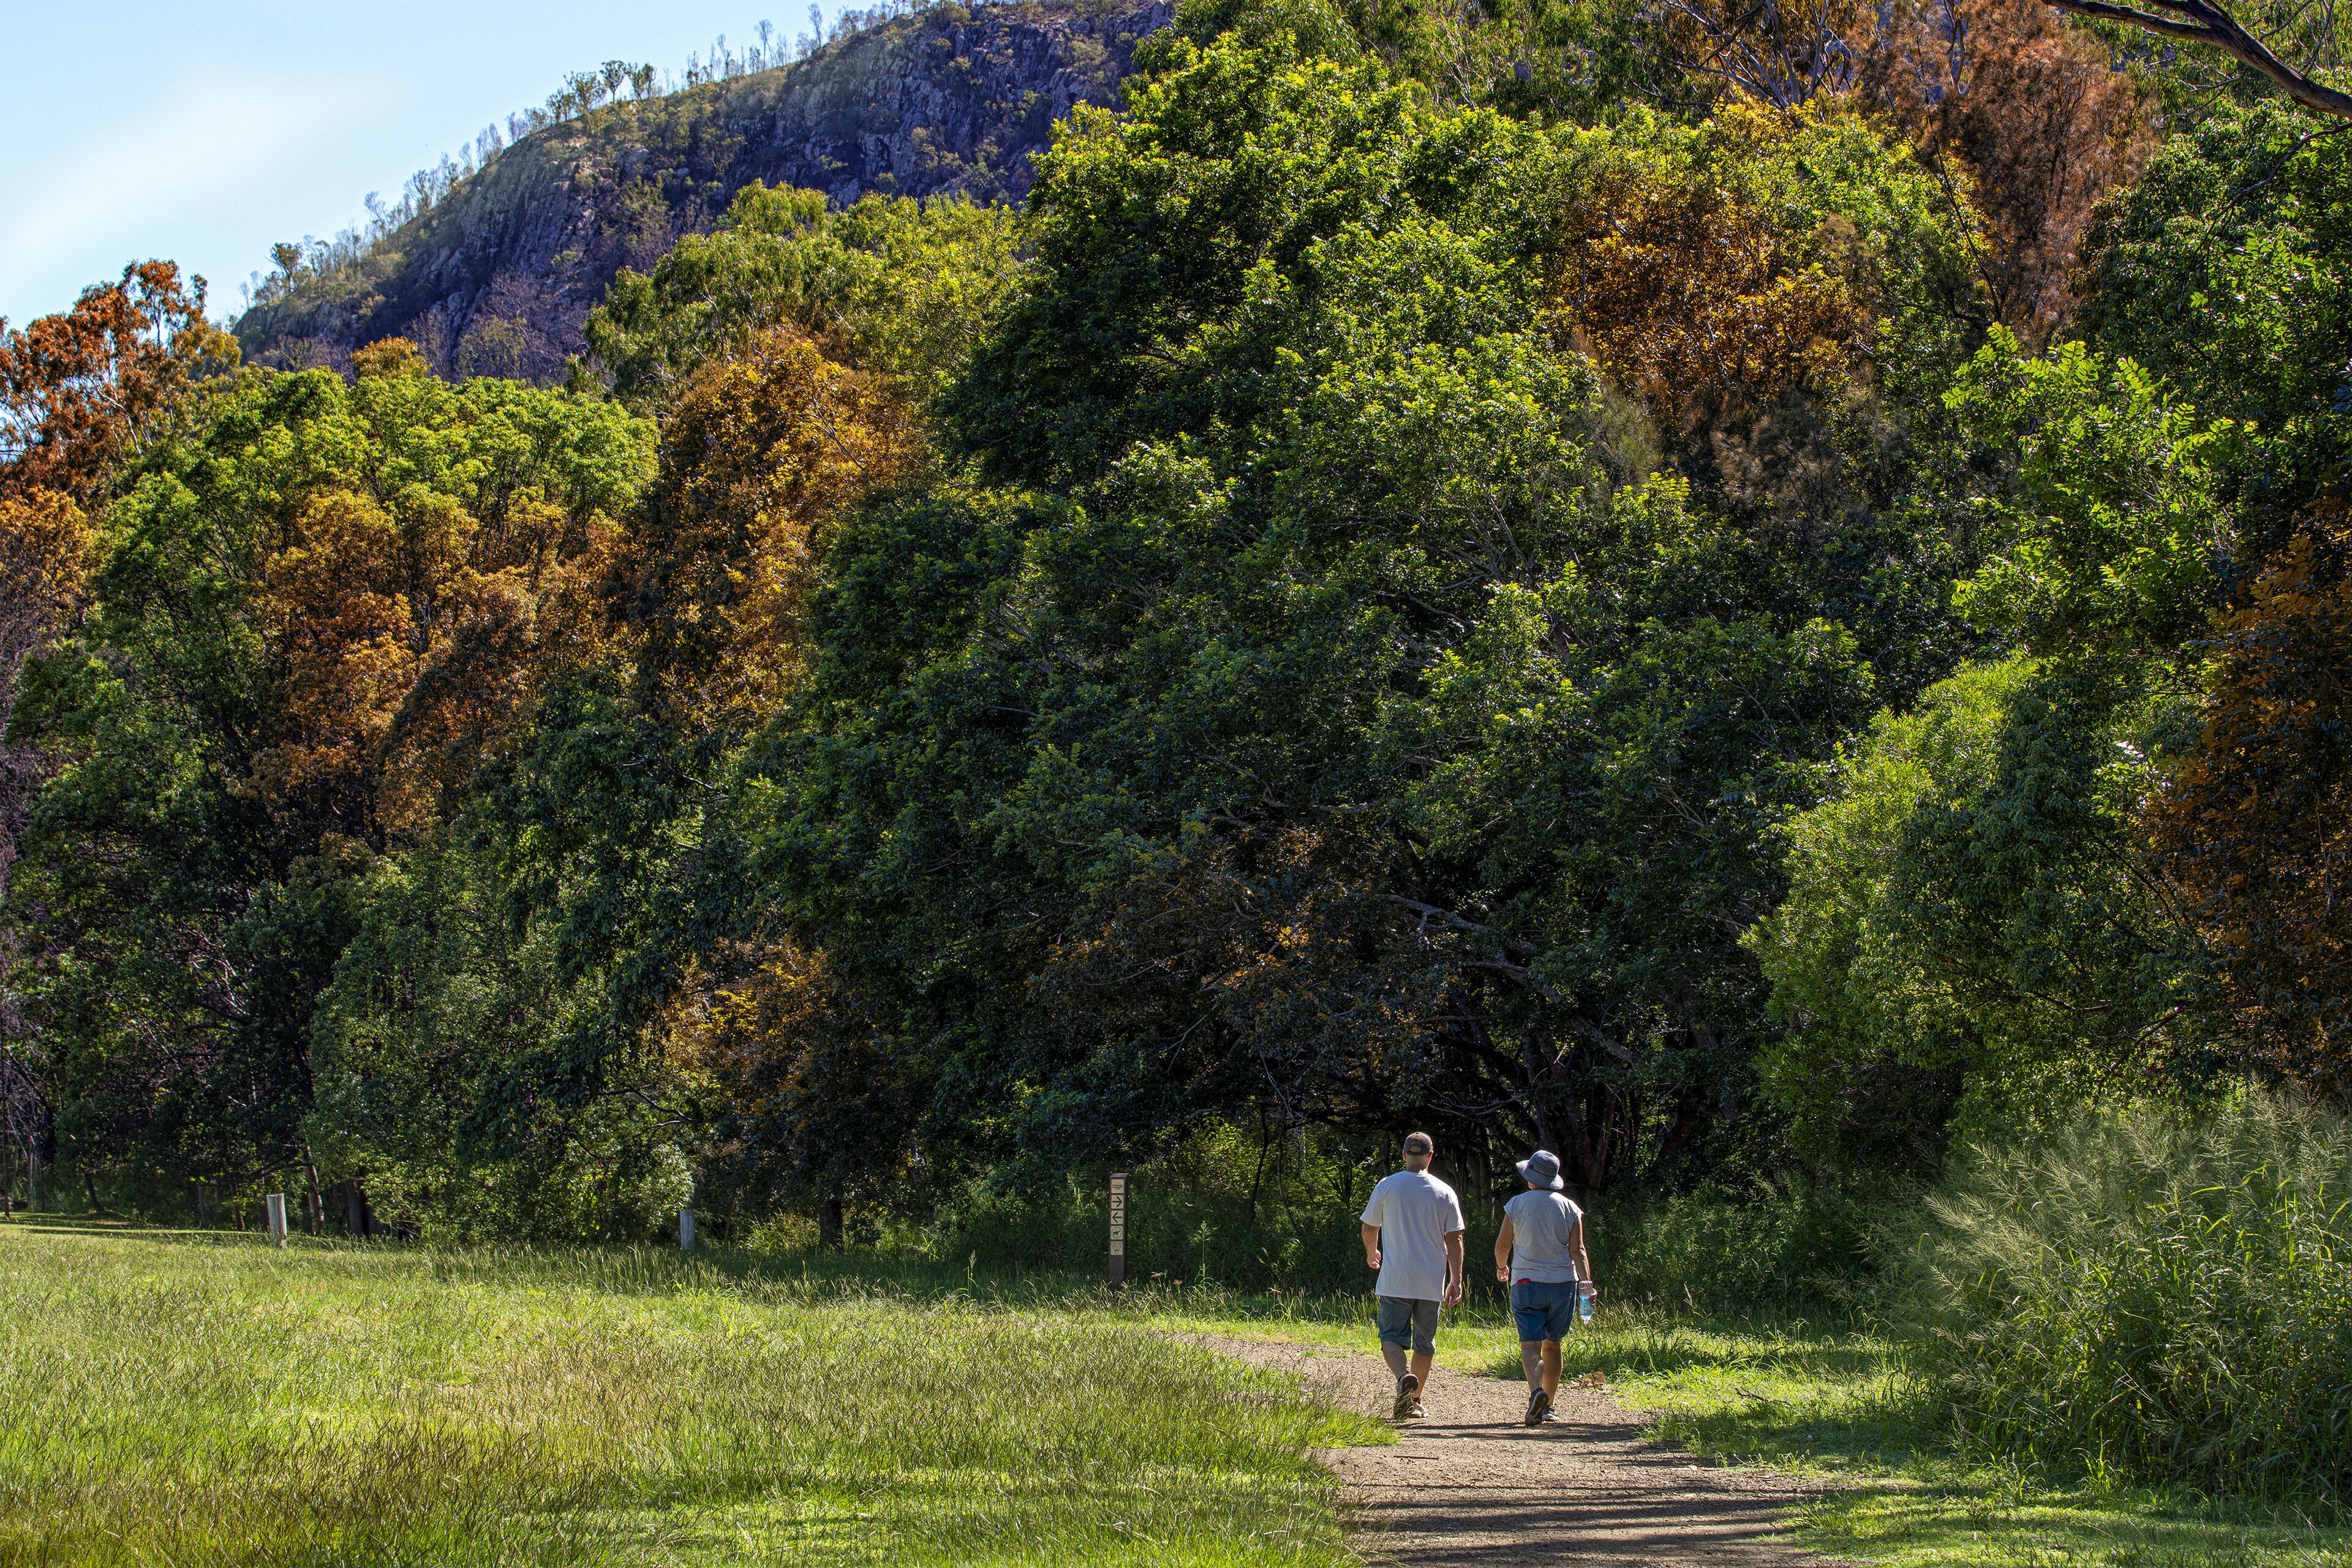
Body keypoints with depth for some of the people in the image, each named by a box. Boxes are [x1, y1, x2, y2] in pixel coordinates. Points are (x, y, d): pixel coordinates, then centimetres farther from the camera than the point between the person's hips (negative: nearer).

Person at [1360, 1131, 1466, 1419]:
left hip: (1395, 1280, -2)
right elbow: (1454, 1240, 0)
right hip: (1431, 1281, 2)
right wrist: (1456, 1281, 6)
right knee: (1425, 1342, 14)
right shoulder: (1444, 1193, 0)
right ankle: (1415, 1401, 18)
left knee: (1392, 1336, -1)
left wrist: (1371, 1253, 29)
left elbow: (1369, 1228, 8)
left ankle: (1404, 1376, -29)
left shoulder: (1387, 1186, -2)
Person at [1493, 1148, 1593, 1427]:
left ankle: (1537, 1391, -34)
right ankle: (1549, 1405, 19)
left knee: (1531, 1345, -8)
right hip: (1563, 1284, 2)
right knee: (1552, 1343, 15)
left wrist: (1501, 1268, 25)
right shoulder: (1569, 1208, 3)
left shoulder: (1516, 1205, -1)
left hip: (1526, 1285, -2)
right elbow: (1577, 1249, -4)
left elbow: (1502, 1245, 5)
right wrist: (1586, 1282, -8)